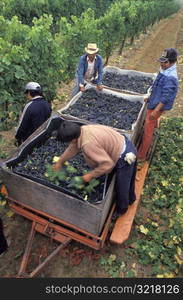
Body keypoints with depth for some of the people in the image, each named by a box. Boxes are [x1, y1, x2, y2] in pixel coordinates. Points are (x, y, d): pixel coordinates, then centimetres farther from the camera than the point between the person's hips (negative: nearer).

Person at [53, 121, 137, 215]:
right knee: (128, 180, 32)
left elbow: (108, 164, -29)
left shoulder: (88, 144, -33)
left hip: (125, 157, -9)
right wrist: (60, 162, 22)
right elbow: (72, 148, 12)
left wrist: (91, 175, -17)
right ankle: (130, 199, 58)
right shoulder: (82, 130, -5)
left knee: (122, 186, 16)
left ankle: (121, 210, 43)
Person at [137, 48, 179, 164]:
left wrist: (155, 111, -25)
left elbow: (165, 98, -26)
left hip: (157, 107, -10)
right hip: (153, 103, 11)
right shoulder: (165, 72, 5)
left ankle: (141, 157, 5)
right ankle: (145, 150, 42)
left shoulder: (170, 77, -25)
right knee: (151, 126, 23)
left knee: (148, 131, -6)